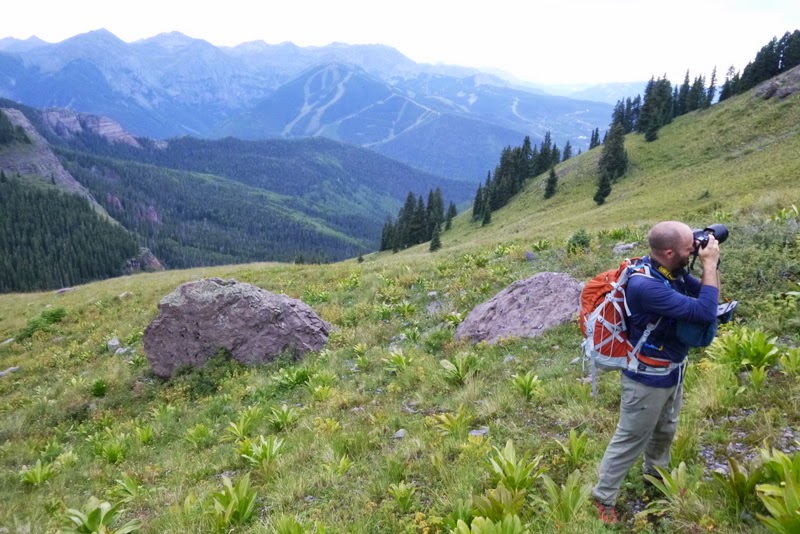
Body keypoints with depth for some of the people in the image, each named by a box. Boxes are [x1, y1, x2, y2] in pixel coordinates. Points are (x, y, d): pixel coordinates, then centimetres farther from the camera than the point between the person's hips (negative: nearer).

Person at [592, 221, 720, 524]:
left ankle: (655, 474, 52)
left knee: (666, 430, 27)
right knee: (631, 439, 7)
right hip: (647, 378, -8)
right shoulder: (645, 285, -34)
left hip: (673, 371, 8)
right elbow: (705, 312, -34)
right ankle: (603, 497, 24)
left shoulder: (673, 271, -8)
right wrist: (709, 264, -26)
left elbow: (705, 295, 5)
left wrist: (711, 263, -10)